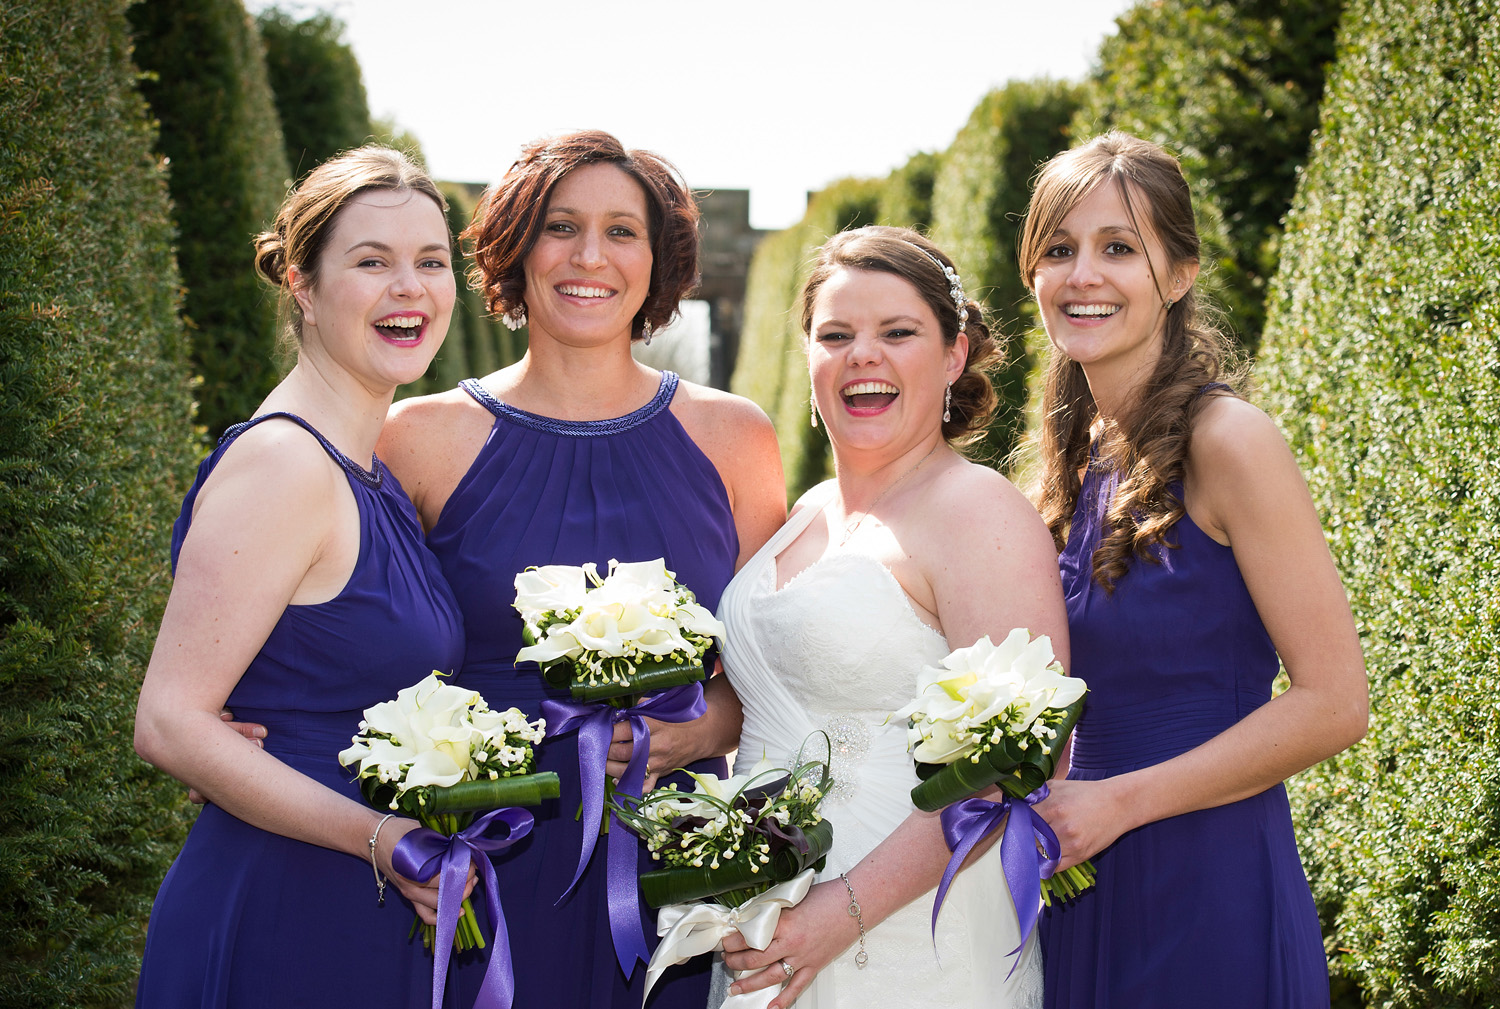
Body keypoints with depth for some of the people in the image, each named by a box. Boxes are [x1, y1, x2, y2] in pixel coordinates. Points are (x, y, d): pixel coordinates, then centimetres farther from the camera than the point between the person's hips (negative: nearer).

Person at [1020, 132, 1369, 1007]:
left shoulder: (1228, 442, -14)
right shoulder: (1076, 454, 7)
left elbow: (1334, 703, -17)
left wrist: (1117, 801, -16)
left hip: (1213, 891, -6)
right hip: (1089, 884, 7)